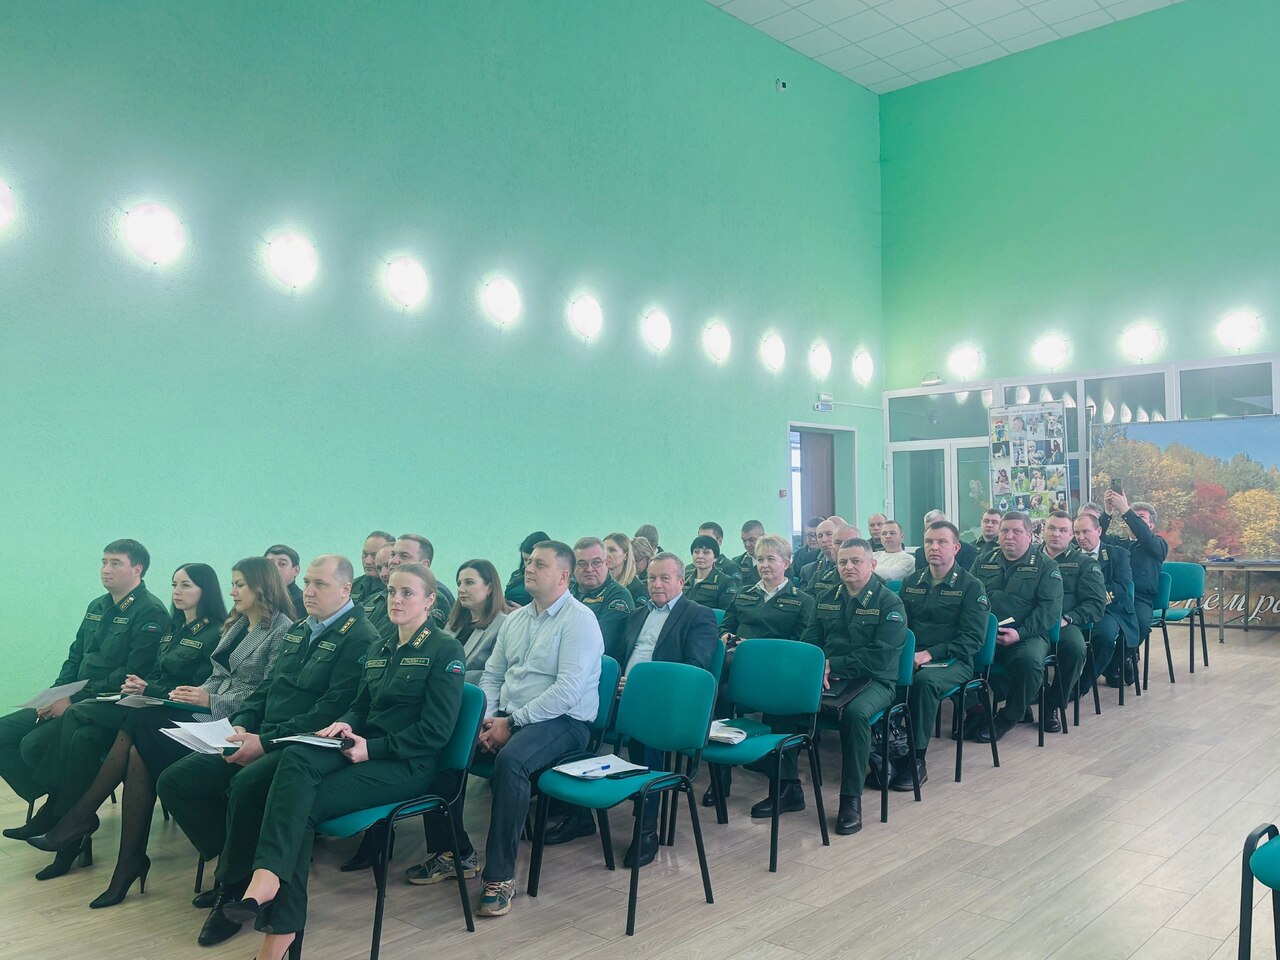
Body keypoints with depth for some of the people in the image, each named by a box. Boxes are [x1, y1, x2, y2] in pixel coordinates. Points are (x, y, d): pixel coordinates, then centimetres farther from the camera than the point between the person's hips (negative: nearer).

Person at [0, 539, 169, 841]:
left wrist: (74, 700, -20)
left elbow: (133, 675, -20)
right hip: (74, 702, 9)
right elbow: (74, 658, 17)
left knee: (35, 744, -22)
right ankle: (52, 804, 6)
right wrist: (54, 696, -2)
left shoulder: (150, 613, -14)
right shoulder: (97, 607, 14)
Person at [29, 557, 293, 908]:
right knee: (137, 728, -17)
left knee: (140, 746, -20)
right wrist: (197, 692, 0)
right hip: (207, 711, 8)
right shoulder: (236, 625, 20)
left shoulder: (282, 631, -8)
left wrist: (211, 701, -16)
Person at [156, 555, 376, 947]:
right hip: (261, 739, 9)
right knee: (174, 782, -4)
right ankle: (233, 863, 7)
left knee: (245, 785, -35)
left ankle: (232, 890, -11)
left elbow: (333, 710, -19)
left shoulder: (359, 639, -11)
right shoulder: (299, 629, 18)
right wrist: (242, 725, 2)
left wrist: (266, 741, -21)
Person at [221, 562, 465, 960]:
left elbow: (436, 730, -11)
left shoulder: (445, 649, -5)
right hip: (364, 747, 6)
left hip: (407, 764, -6)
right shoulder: (379, 648, 18)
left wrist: (373, 748, -16)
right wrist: (345, 724, -2)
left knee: (303, 803, -25)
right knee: (295, 758, -27)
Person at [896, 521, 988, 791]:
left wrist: (929, 654, -17)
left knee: (925, 680, -37)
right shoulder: (911, 583, 17)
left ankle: (916, 761, -25)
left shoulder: (971, 586, 3)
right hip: (911, 657, 4)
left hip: (952, 661, -3)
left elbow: (973, 638, -6)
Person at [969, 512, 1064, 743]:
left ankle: (1008, 718, -10)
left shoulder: (1045, 566, 8)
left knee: (1030, 660, -36)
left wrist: (1020, 633, -16)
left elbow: (1050, 608, -3)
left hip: (1026, 636, -3)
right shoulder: (983, 564, 20)